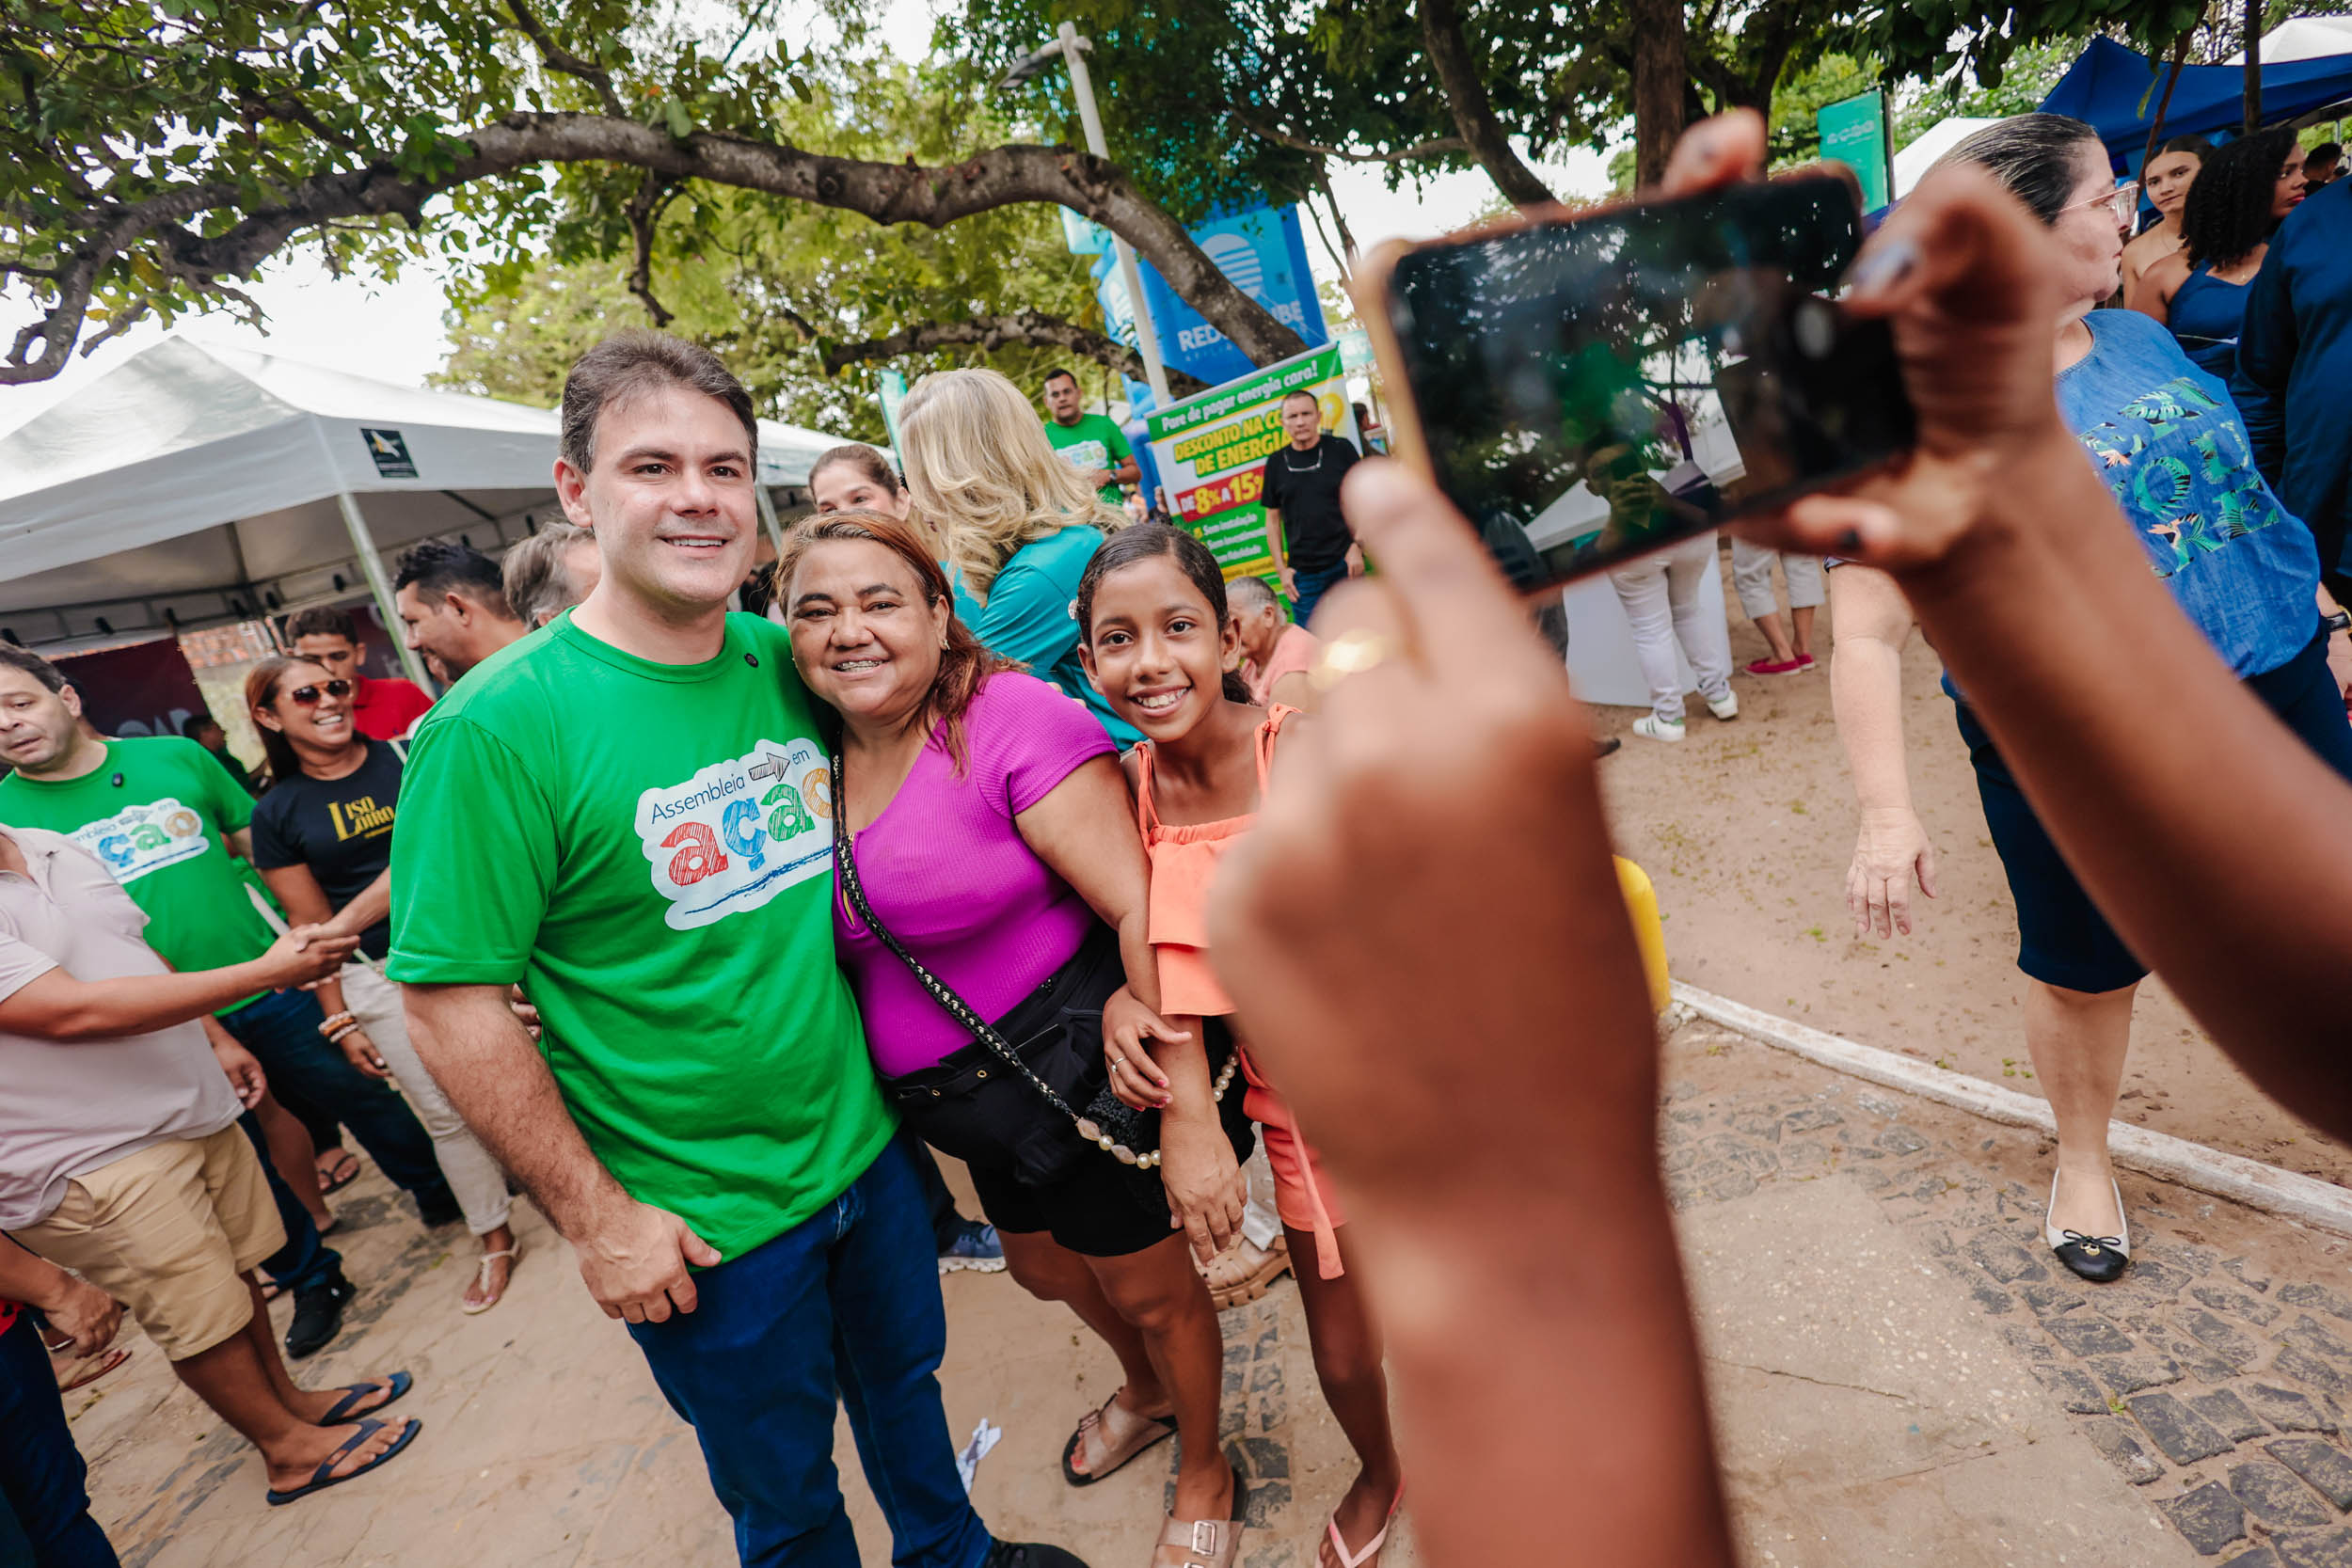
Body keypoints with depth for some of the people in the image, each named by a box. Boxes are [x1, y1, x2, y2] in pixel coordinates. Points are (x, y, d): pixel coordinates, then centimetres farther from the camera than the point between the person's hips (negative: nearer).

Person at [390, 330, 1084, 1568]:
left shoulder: (786, 663, -4)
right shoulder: (499, 725, -20)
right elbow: (451, 1004, -17)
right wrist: (593, 1216, -13)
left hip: (869, 1145, 5)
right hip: (705, 1227, -4)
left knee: (905, 1383, 29)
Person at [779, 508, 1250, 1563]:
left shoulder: (1013, 720, -23)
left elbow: (1142, 909, -27)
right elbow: (841, 946, 10)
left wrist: (1191, 1117, -29)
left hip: (1082, 1067, -7)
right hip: (980, 1097, 8)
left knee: (1153, 1291, 16)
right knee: (1044, 1268, 30)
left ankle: (1205, 1473, 48)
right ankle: (1146, 1393, 63)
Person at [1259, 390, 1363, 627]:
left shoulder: (1341, 449, 2)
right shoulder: (1276, 462, 6)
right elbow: (1273, 518, 11)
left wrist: (1357, 547, -7)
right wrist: (1281, 568, 4)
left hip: (1345, 564, -1)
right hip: (1302, 573, 1)